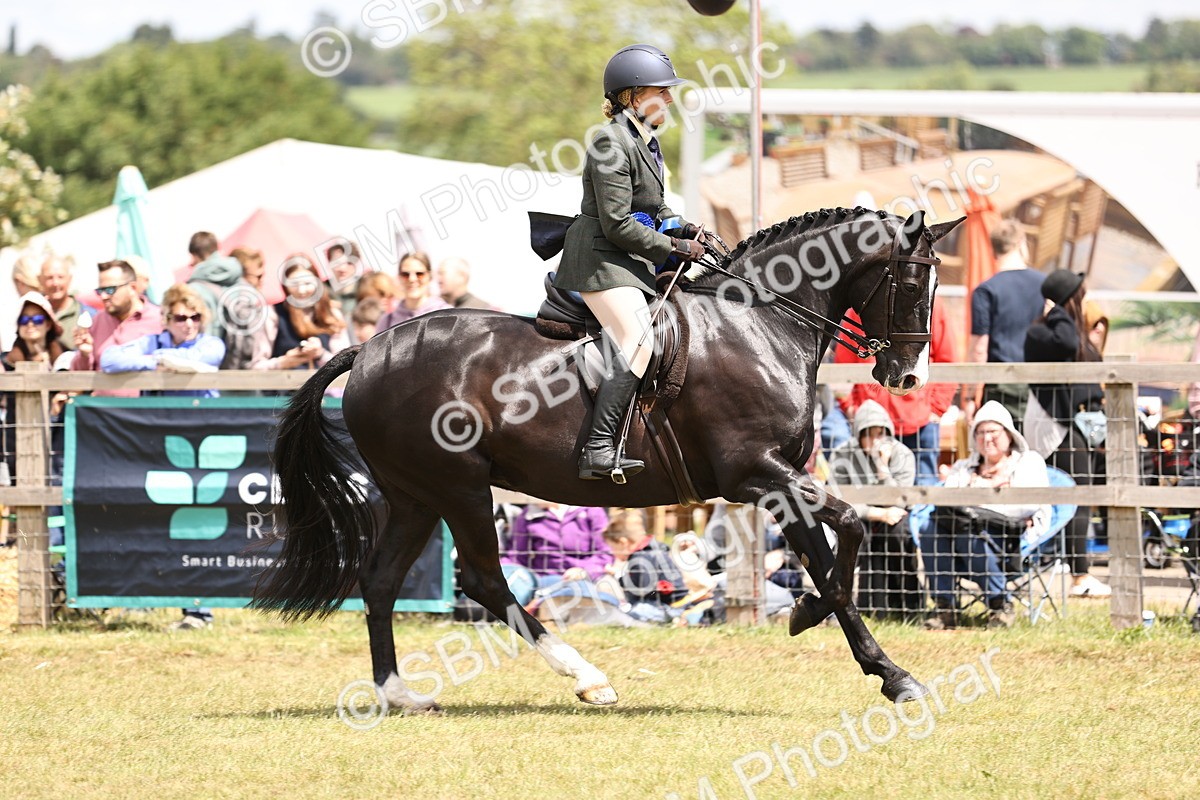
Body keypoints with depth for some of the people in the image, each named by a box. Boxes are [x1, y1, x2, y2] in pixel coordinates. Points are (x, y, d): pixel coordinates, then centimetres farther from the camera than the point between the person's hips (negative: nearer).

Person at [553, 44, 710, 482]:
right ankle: (598, 450, -31)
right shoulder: (613, 142, -16)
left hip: (628, 261, 11)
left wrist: (686, 230, 5)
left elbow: (656, 208, 25)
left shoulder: (645, 141, 14)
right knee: (637, 344, -25)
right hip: (600, 258, -11)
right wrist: (675, 247, -13)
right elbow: (617, 225, -20)